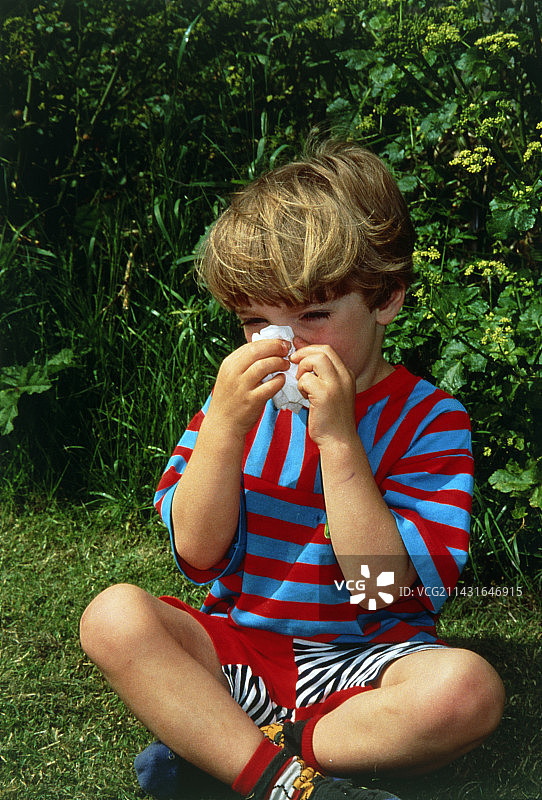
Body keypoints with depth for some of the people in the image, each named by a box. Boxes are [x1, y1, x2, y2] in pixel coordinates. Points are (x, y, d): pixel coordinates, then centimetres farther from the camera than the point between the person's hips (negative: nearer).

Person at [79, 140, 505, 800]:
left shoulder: (428, 418, -6)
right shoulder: (240, 399, 4)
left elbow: (390, 587, -16)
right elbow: (199, 554, -5)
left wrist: (338, 438, -24)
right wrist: (223, 427, -19)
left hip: (364, 659, -2)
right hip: (238, 646, 3)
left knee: (467, 688, -32)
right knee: (115, 615, -21)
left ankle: (208, 747, -22)